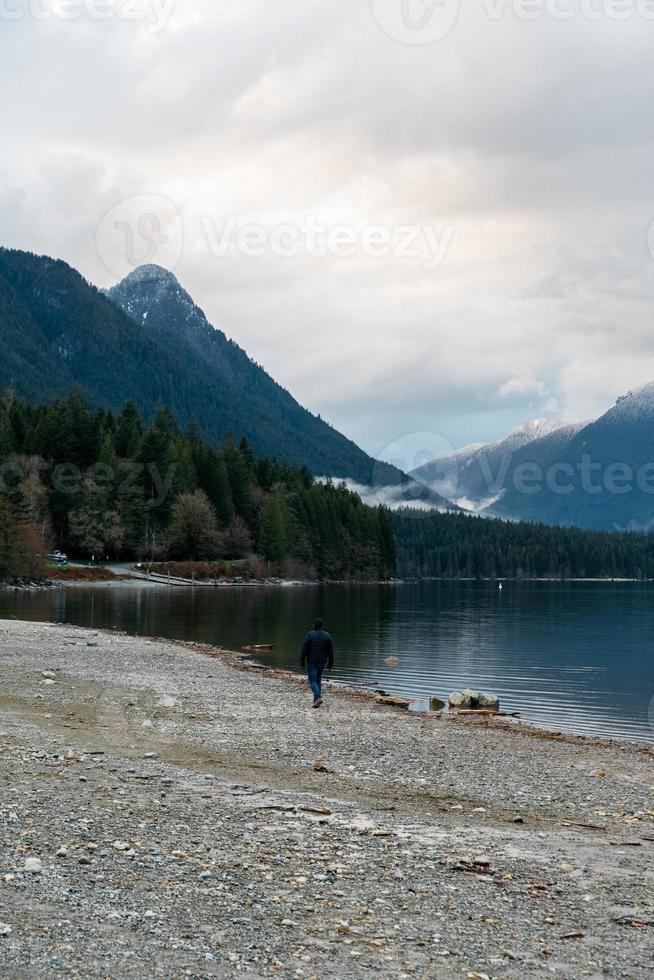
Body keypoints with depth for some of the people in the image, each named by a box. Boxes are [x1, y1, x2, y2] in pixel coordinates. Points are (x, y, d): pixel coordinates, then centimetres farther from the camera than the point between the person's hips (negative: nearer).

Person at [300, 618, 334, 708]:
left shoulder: (310, 635, -8)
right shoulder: (327, 635, 1)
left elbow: (304, 649, -9)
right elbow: (331, 651, 2)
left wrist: (302, 661, -1)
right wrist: (330, 663, 10)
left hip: (311, 662, -4)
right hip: (322, 662, 4)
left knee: (313, 680, -2)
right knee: (318, 679, 19)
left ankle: (318, 697, -21)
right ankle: (317, 698, 20)